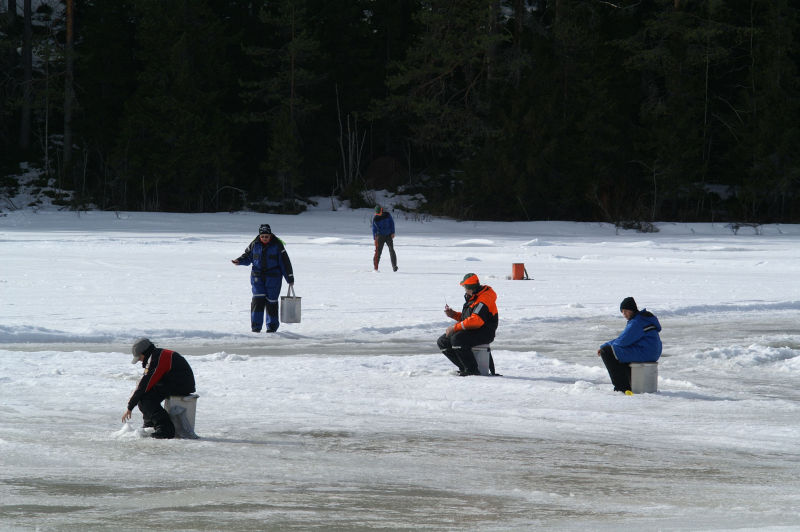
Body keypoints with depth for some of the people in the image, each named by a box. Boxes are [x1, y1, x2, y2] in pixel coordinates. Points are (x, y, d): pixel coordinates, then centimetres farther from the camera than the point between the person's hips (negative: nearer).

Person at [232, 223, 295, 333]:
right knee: (258, 299, -9)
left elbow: (285, 261, -2)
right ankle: (256, 326, -7)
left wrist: (290, 278, -1)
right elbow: (247, 256, 16)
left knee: (271, 301, 1)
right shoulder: (255, 244, 3)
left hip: (273, 276, -2)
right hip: (257, 276, 2)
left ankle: (272, 325, 15)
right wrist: (239, 261, -6)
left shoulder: (277, 245, -4)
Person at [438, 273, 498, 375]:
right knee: (442, 342, 4)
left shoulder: (484, 300, -19)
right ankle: (464, 367, 8)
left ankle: (472, 370, -24)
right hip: (471, 331, 11)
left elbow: (475, 321, -28)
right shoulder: (472, 298, 15)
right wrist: (453, 314, 7)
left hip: (484, 334, -11)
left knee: (456, 339, -34)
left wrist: (455, 327, -24)